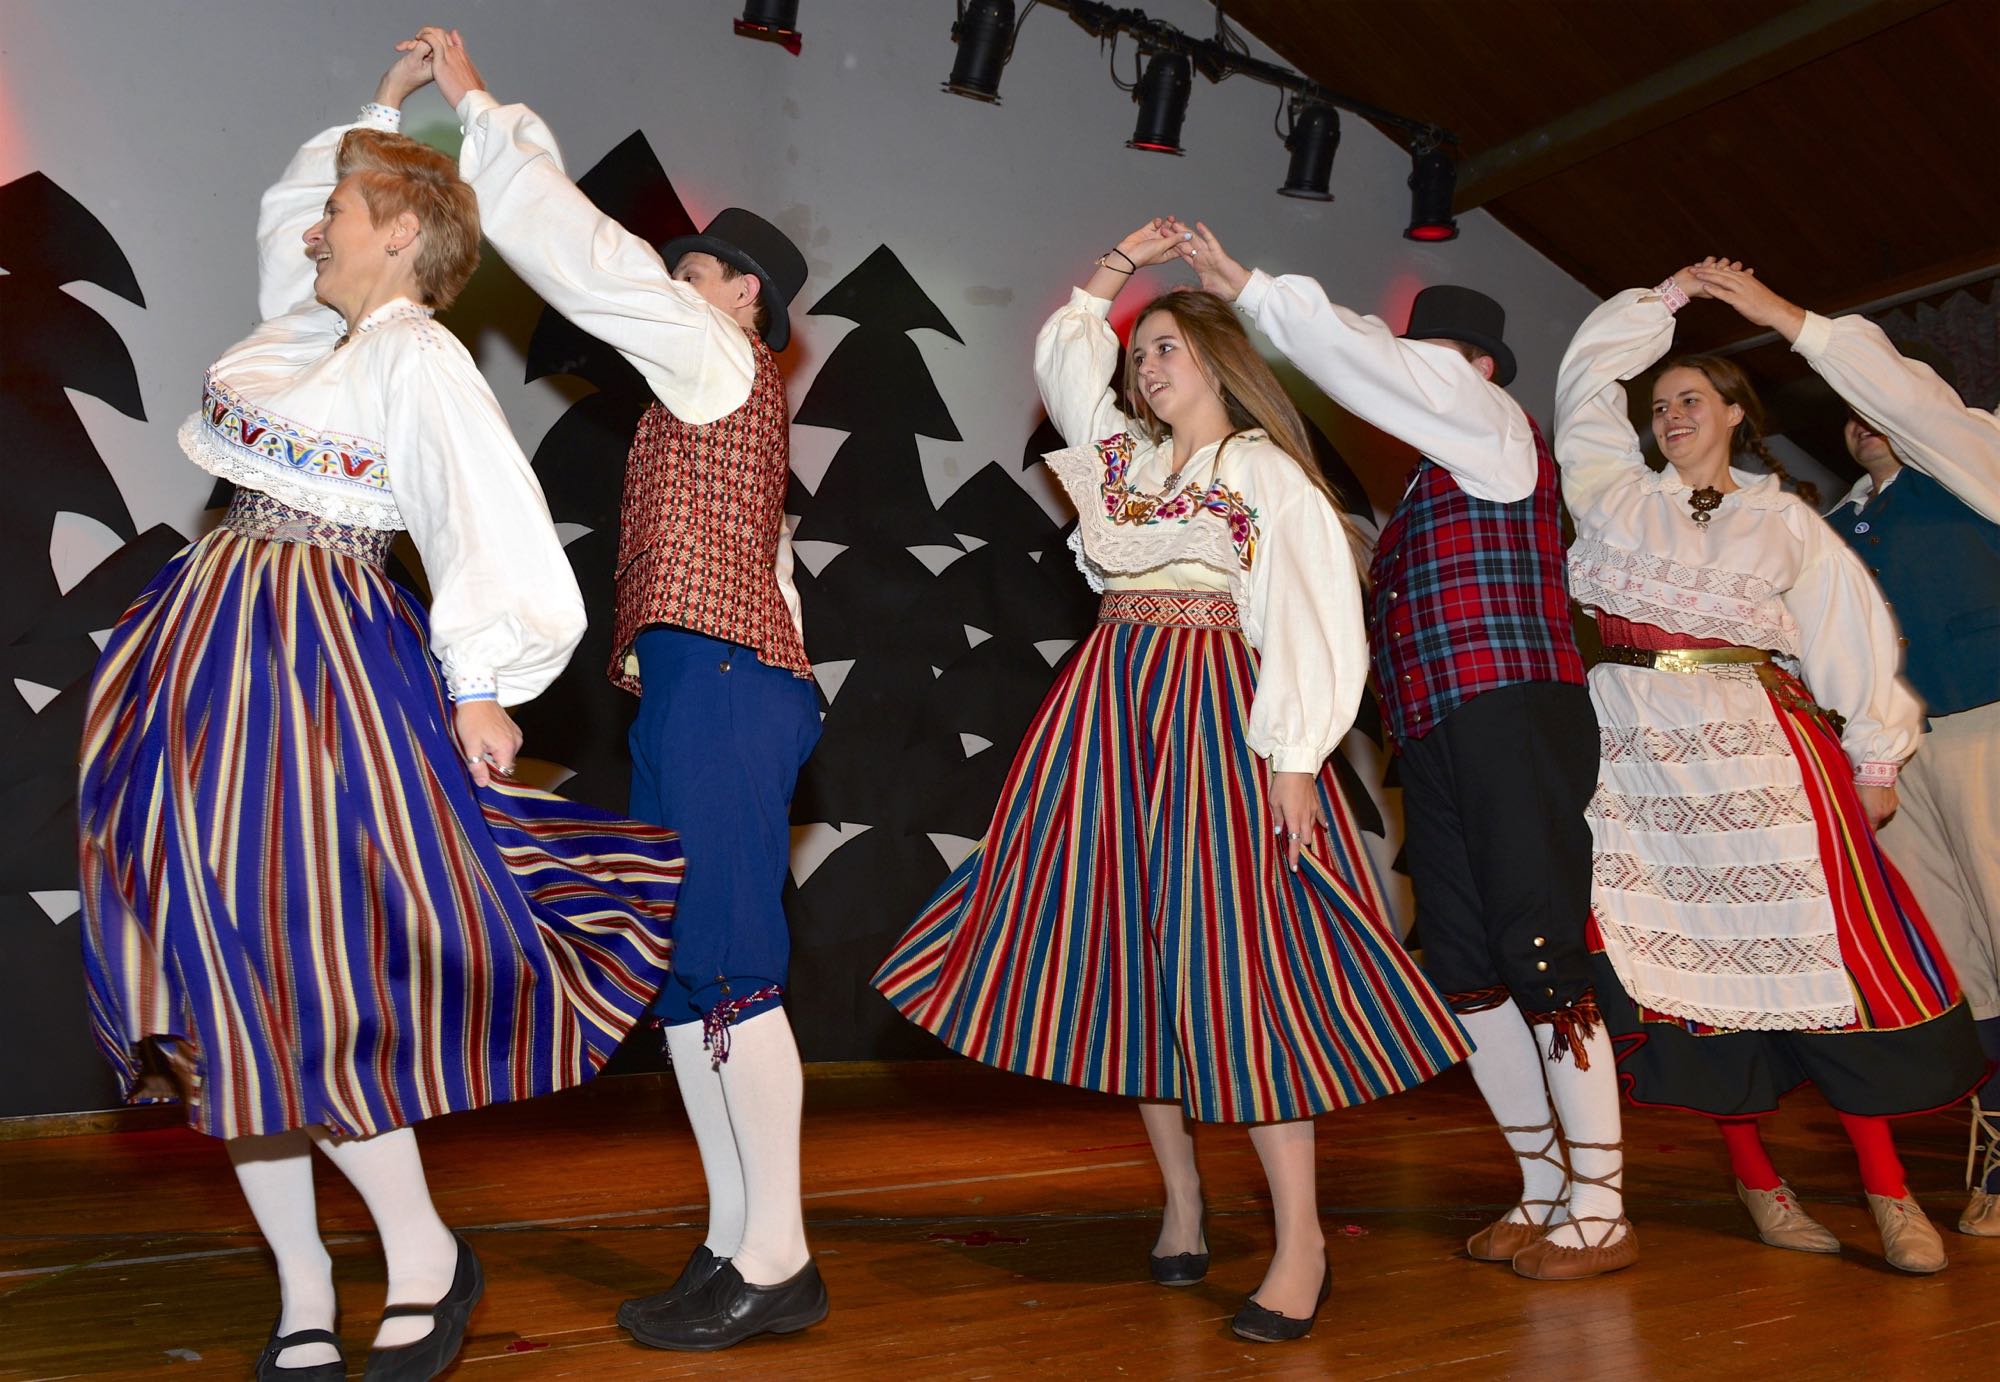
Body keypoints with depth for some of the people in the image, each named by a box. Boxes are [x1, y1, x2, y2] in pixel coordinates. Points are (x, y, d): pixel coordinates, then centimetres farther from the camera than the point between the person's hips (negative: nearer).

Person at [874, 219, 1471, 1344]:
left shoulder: (1270, 473, 1)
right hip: (1110, 709, 6)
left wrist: (1294, 756, -15)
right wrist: (1120, 266, 28)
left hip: (1217, 716, -6)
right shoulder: (1118, 454, 18)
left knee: (1232, 955, -11)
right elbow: (1065, 350, 33)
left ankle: (1302, 1238, -4)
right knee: (1122, 950, 3)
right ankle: (1183, 1201, 15)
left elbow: (1311, 620, -7)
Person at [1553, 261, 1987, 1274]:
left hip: (1756, 744, 0)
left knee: (1821, 946, -7)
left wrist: (1874, 756, 6)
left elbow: (1848, 631, 10)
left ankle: (1887, 1189, 3)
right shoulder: (1617, 493, 15)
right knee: (1681, 956, -1)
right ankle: (1755, 1181, 10)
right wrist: (1668, 297, 26)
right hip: (1638, 748, 1)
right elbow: (1589, 377, 21)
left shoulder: (1786, 522, 13)